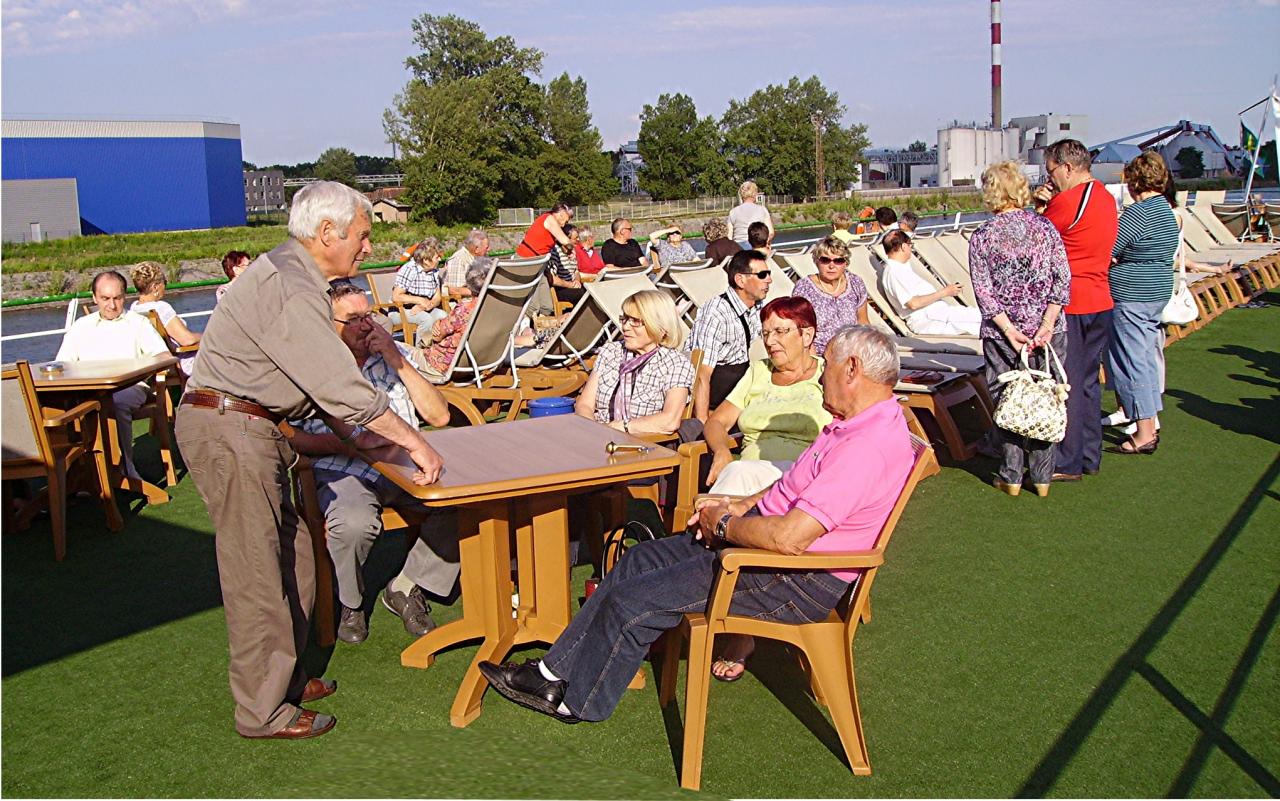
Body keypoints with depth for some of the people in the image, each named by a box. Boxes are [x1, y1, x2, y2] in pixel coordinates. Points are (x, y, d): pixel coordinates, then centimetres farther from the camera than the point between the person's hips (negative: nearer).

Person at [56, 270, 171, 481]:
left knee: (116, 402, -39)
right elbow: (60, 366, 18)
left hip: (129, 387, -2)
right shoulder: (80, 327, 26)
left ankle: (124, 468, -29)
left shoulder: (138, 323, 21)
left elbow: (165, 357, 7)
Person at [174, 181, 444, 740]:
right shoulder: (288, 291, -21)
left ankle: (284, 678, 28)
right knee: (257, 574, -3)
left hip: (253, 428, 10)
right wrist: (413, 441, -17)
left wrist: (352, 435, 16)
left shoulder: (295, 276, 13)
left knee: (292, 558, 14)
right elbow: (341, 385, -24)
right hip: (228, 428, -10)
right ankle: (263, 711, 9)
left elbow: (322, 375, 20)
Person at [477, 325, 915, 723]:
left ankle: (576, 700, 16)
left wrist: (723, 525, -15)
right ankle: (555, 671, 18)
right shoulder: (854, 422, 9)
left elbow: (790, 537, -32)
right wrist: (740, 506, 8)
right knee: (643, 557, 10)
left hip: (798, 583, -11)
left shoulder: (871, 444, -26)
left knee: (632, 600, -8)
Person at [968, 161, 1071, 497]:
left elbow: (983, 290, -10)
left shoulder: (982, 236, -3)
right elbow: (1063, 280, -5)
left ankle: (1011, 476, 14)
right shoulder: (1045, 227, 2)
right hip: (1047, 330, 2)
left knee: (1006, 401, 8)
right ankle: (1042, 477, 16)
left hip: (1002, 333, -2)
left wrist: (1009, 330, -10)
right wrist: (1047, 324, -8)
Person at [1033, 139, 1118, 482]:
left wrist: (1039, 207, 6)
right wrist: (1046, 205, 1)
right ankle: (1090, 456, 22)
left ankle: (1067, 463, 3)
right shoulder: (1105, 198, 13)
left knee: (1066, 384, -2)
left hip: (1069, 305, -9)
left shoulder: (1067, 201, -15)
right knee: (1088, 382, 15)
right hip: (1100, 302, 9)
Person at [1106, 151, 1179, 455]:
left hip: (1130, 298, -10)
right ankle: (1149, 427, 21)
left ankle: (1144, 435, 1)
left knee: (1130, 363, -3)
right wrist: (1120, 259, 2)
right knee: (1145, 360, 15)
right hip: (1158, 293, 10)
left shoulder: (1139, 212, -18)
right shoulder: (1167, 210, 13)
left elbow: (1107, 250, -18)